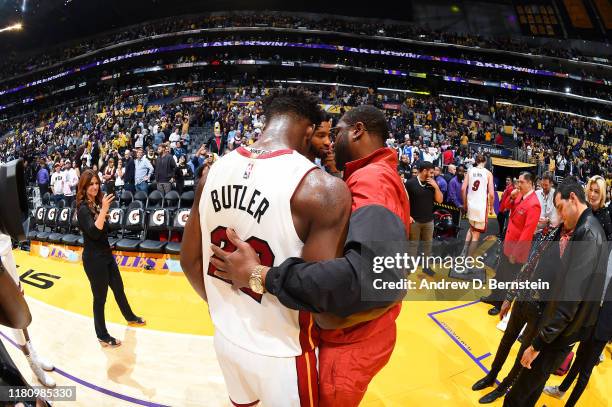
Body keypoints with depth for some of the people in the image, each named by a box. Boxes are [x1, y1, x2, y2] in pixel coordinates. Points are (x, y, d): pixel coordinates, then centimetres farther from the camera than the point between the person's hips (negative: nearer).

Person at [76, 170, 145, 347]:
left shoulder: (96, 203, 6)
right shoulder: (83, 208, -18)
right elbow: (93, 233, -33)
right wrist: (104, 210, -36)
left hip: (106, 254, 9)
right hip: (94, 258, -9)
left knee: (118, 288, 24)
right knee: (100, 297, 4)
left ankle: (130, 317, 45)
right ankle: (102, 336, 20)